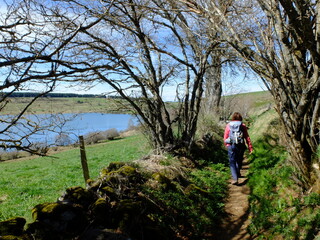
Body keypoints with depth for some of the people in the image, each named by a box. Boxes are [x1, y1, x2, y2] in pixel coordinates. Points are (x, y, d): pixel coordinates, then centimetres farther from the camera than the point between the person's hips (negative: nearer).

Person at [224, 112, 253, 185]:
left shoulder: (228, 125, 4)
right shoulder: (243, 126, 2)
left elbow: (225, 137, 6)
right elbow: (247, 137, 0)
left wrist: (226, 145, 21)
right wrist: (250, 147, 3)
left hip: (231, 146, -1)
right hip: (240, 146, 1)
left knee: (232, 162, 3)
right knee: (239, 160, 22)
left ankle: (235, 178, -8)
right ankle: (237, 174, 39)